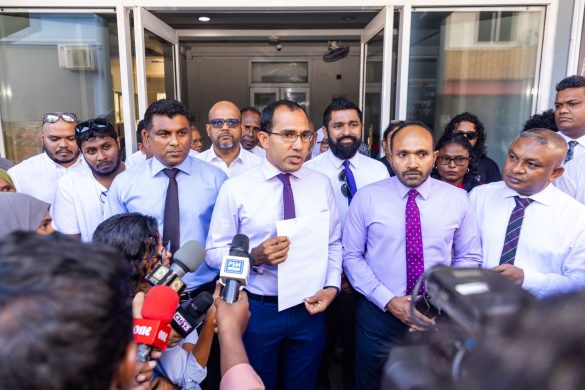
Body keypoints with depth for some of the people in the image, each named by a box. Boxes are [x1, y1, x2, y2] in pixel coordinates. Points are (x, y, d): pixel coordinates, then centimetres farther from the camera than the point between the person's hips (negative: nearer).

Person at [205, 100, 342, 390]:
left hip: (309, 309, 3)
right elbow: (215, 252, -8)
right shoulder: (235, 188, -11)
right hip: (257, 310, -2)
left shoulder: (321, 184, 0)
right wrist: (254, 256, -24)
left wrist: (331, 286, -9)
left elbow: (334, 243, 5)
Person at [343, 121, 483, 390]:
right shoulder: (367, 197, -9)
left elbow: (469, 258, 3)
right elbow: (351, 257, -6)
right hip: (379, 315, -1)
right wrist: (388, 301, -15)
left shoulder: (457, 199, -3)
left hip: (436, 319, 2)